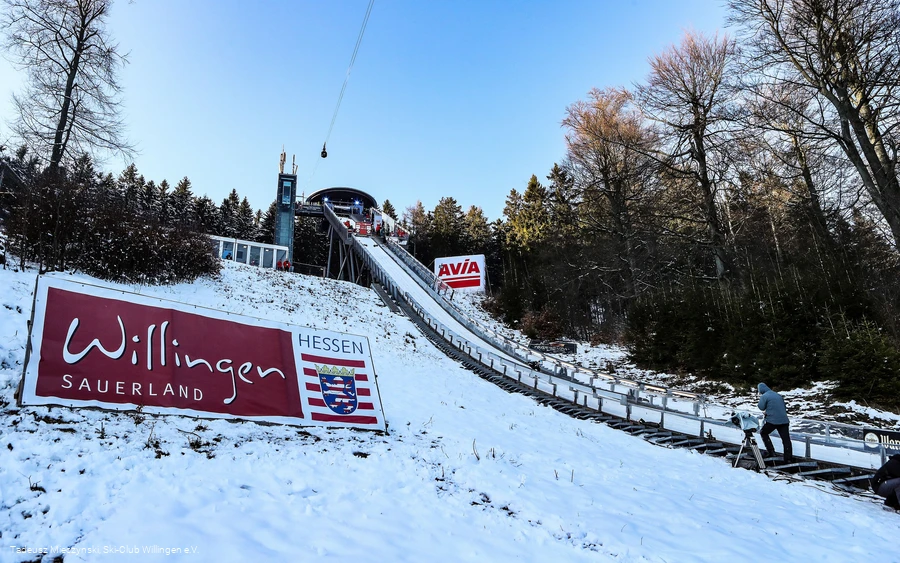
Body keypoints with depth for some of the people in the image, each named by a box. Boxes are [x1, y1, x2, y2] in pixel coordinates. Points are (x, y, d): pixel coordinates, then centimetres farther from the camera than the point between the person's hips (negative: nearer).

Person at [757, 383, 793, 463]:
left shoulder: (764, 396, -4)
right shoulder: (778, 395, 17)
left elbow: (761, 407, -2)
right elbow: (784, 407, 23)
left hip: (772, 420, -5)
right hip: (784, 420, 5)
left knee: (763, 433, 17)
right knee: (786, 439, 5)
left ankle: (770, 451, 7)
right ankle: (789, 459, 3)